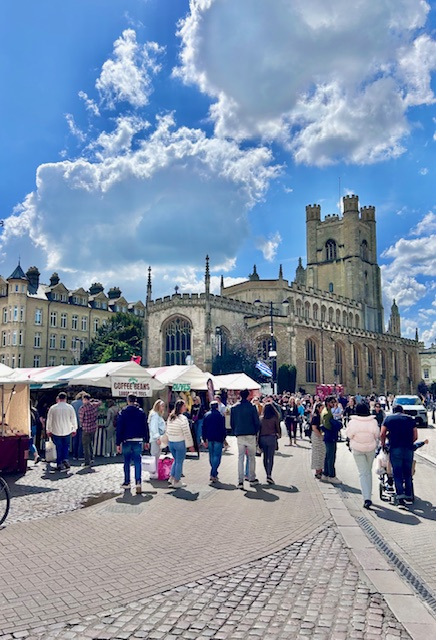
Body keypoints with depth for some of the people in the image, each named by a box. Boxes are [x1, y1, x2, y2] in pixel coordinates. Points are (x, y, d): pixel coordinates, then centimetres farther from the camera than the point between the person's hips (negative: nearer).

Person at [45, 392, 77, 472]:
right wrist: (74, 429, 15)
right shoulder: (70, 407, -5)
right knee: (66, 446, 17)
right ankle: (65, 459, -1)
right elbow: (73, 419, 2)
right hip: (67, 432, 0)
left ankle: (59, 464, 11)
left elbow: (49, 420, 1)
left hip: (56, 432, 0)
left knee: (58, 448, 10)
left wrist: (48, 430, 13)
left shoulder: (52, 408, -6)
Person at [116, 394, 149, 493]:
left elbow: (119, 429, -4)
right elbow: (145, 427, 3)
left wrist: (118, 443, -1)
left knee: (127, 462, 11)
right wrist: (146, 440, 10)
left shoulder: (122, 412, -3)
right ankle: (138, 481, -11)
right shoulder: (141, 412, 1)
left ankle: (127, 482, 17)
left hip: (126, 441, -1)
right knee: (137, 462, 2)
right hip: (138, 441, 1)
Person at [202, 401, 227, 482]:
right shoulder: (220, 416, -8)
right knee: (217, 456, -3)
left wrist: (204, 439, 12)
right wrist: (224, 437, 3)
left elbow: (204, 428, 8)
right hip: (218, 439, -5)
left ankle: (214, 473, 21)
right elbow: (223, 428, -8)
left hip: (209, 439, 5)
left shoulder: (206, 415, 7)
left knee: (211, 456, 15)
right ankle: (213, 474, -13)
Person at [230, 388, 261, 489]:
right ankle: (252, 478, 18)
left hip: (239, 436, 2)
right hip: (251, 435, -2)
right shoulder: (252, 407, -7)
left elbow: (232, 423, 6)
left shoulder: (234, 408, 2)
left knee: (240, 458, 4)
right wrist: (256, 432, 10)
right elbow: (257, 422, -5)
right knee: (251, 457, 11)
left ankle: (240, 481, -3)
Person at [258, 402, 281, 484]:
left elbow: (259, 429, 5)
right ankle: (269, 475, -16)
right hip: (271, 437, -3)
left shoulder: (261, 418, 4)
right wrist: (279, 435, 23)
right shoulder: (275, 418, -3)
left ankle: (268, 475, 19)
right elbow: (278, 428, 2)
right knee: (271, 457, -3)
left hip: (262, 438, 3)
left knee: (265, 457, 13)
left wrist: (259, 441, 11)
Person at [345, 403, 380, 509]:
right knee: (368, 471, 20)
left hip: (357, 449, -2)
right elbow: (377, 435, -4)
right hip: (371, 448, 2)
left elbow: (349, 434, -9)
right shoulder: (373, 421, -11)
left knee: (362, 473, 2)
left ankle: (366, 498, -11)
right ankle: (368, 495, 28)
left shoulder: (353, 422, -15)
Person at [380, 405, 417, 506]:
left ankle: (400, 496, -11)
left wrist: (383, 445, 17)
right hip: (408, 449, 2)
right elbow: (415, 437, 9)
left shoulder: (388, 418, 9)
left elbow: (382, 434, 3)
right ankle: (409, 496, 21)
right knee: (408, 473, 14)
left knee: (397, 473, 1)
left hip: (395, 449, -2)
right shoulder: (410, 419, 14)